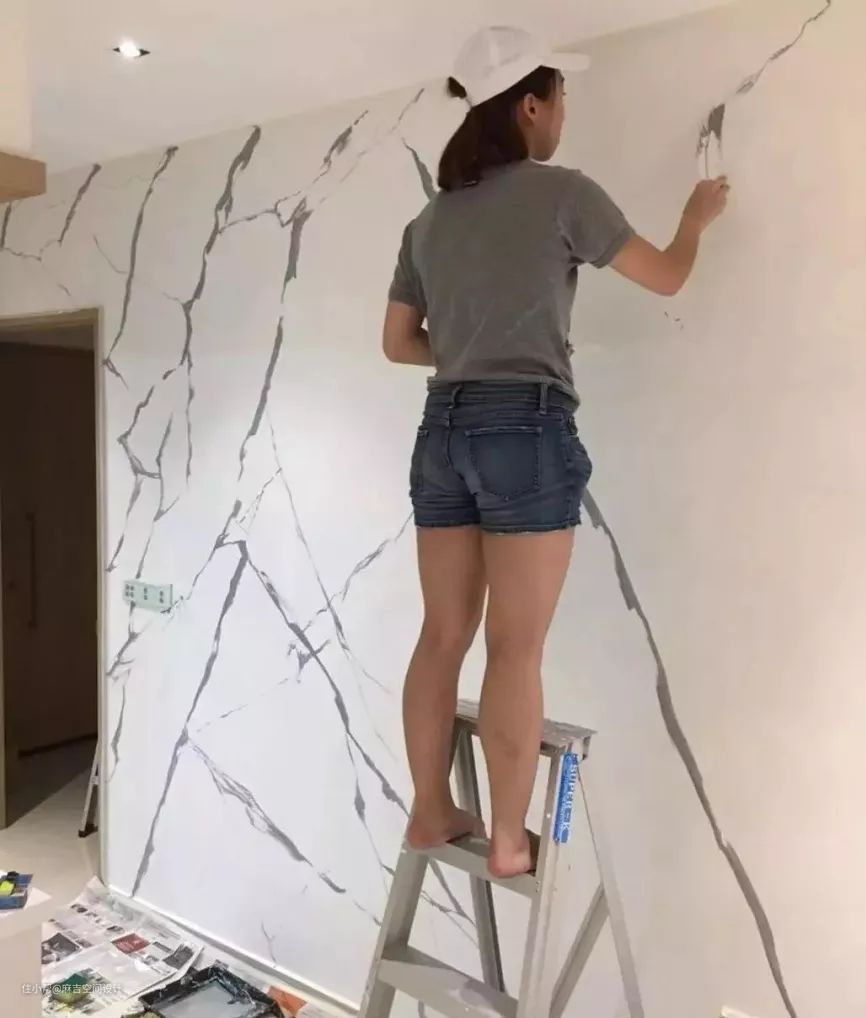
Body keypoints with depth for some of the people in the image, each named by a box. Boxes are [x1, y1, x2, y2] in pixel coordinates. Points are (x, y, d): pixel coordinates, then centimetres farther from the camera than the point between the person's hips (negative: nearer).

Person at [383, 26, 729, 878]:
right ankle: (509, 840, 8)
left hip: (444, 430, 6)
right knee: (516, 647, -2)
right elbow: (666, 279, 9)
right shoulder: (560, 193, -1)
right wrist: (697, 217, 28)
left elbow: (398, 342, 19)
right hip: (526, 430, -6)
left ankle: (431, 813, 20)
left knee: (444, 636, 10)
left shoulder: (431, 219, 15)